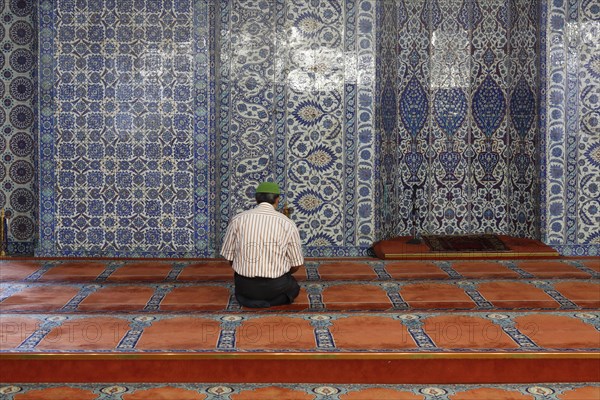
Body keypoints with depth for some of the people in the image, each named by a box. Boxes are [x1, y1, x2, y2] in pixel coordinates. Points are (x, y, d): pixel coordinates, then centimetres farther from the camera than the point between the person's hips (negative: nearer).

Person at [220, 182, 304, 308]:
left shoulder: (238, 220, -4)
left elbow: (229, 259, 2)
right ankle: (274, 299, 10)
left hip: (245, 287, 3)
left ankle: (249, 298, 14)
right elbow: (296, 265, -1)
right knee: (293, 287, 31)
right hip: (276, 287, -3)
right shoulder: (288, 224, -7)